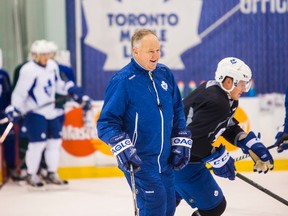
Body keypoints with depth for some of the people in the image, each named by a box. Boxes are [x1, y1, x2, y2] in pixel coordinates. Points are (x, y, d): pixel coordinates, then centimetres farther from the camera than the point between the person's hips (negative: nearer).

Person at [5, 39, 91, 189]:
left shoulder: (52, 66, 5)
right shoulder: (28, 70, -18)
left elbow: (58, 84, 20)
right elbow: (19, 93, -18)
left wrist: (75, 92, 14)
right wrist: (14, 110, -28)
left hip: (50, 111, 8)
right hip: (34, 112, -8)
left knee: (55, 141, 9)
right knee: (38, 142, -11)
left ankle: (52, 174, 21)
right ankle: (31, 175, 4)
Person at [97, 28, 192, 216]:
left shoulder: (165, 74, 6)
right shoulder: (122, 80, -14)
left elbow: (178, 111, 16)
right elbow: (106, 122, -13)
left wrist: (182, 143, 10)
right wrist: (122, 149, -25)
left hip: (166, 159, 7)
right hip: (138, 161, -7)